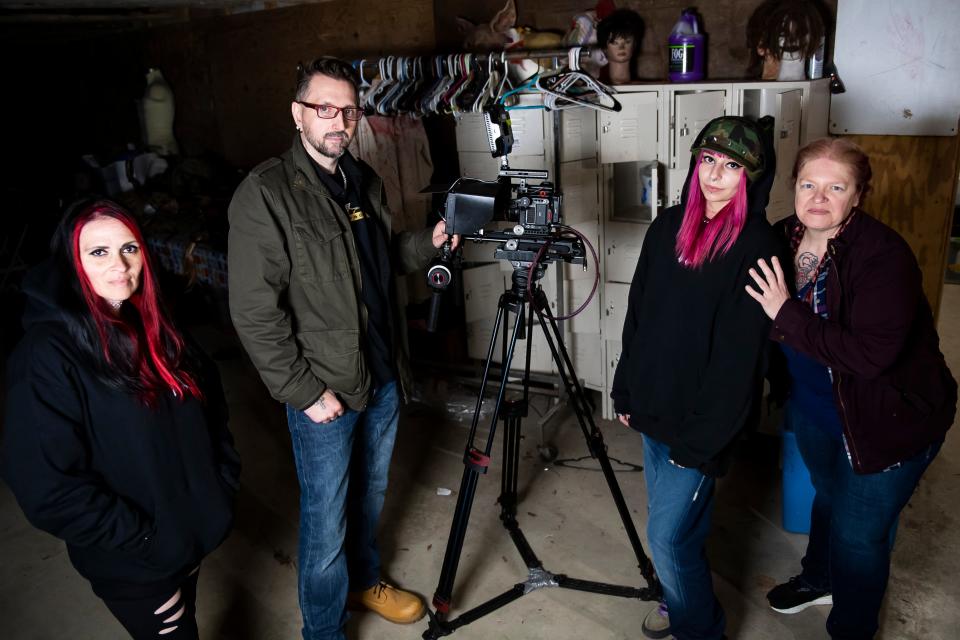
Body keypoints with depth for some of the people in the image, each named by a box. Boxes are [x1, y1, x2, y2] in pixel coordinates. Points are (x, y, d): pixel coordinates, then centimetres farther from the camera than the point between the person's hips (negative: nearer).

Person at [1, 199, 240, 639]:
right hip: (133, 565, -6)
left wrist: (223, 485, 1)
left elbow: (210, 406, 10)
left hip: (191, 533, 6)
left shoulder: (153, 329, 0)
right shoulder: (47, 358, -22)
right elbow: (48, 487, -24)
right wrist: (146, 538, -20)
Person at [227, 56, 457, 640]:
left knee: (370, 495, 23)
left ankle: (365, 580, 47)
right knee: (326, 520, 6)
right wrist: (306, 391, -17)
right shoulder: (264, 194, -15)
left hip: (383, 375, 7)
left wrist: (428, 242, 1)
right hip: (323, 390, -6)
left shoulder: (365, 181, 7)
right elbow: (255, 311, -17)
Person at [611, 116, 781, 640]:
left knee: (668, 536, 0)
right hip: (652, 409, 6)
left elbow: (738, 355, -17)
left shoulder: (756, 247, -15)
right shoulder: (669, 226, 4)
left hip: (699, 424, -6)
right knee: (676, 523, 21)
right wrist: (625, 391, 11)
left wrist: (702, 439, -17)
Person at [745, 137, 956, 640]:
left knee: (858, 532, 5)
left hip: (887, 420, -6)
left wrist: (787, 314, -33)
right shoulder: (785, 239, -7)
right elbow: (774, 327, 8)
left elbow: (869, 356, -36)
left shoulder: (884, 255, -27)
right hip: (815, 406, 7)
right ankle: (818, 580, 54)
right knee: (828, 497, 28)